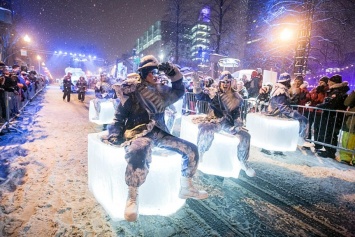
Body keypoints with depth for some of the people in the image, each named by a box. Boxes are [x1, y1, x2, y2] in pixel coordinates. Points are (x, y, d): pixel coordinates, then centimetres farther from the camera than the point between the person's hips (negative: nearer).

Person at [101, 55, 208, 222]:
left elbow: (179, 91, 14)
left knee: (191, 149, -1)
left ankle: (186, 188, 16)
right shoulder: (132, 91, 1)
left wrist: (172, 72, 3)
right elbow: (119, 116, 2)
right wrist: (115, 135, -8)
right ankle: (132, 198, -23)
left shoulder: (161, 90, 16)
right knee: (139, 151, -43)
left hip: (158, 132, 6)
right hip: (138, 132, -6)